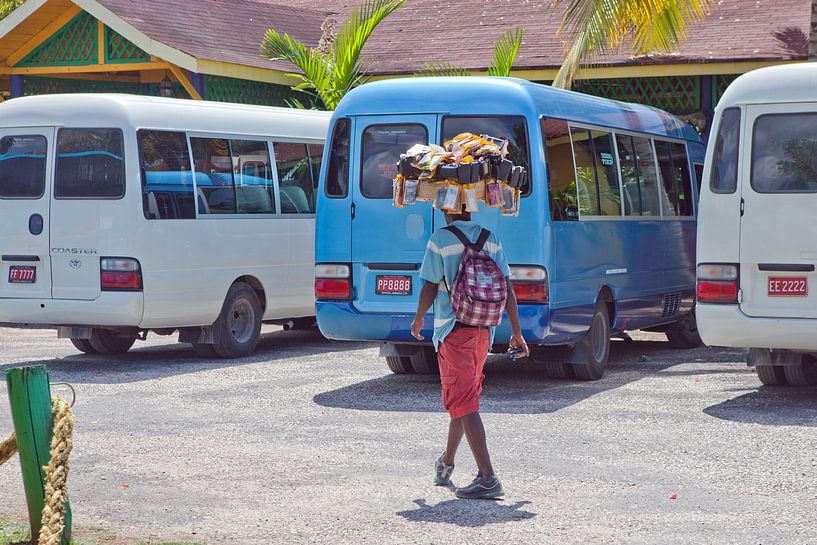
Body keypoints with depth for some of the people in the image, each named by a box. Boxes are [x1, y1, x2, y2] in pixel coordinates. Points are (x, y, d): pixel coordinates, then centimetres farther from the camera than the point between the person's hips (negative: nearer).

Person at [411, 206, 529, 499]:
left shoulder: (440, 240, -9)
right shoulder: (490, 239, 6)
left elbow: (430, 288, -8)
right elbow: (507, 289, 3)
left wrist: (418, 320, 10)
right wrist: (517, 333, 6)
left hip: (453, 330, -6)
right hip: (483, 331, 6)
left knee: (463, 402, -7)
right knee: (465, 396, 20)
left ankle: (488, 478, -18)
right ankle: (446, 464, 37)